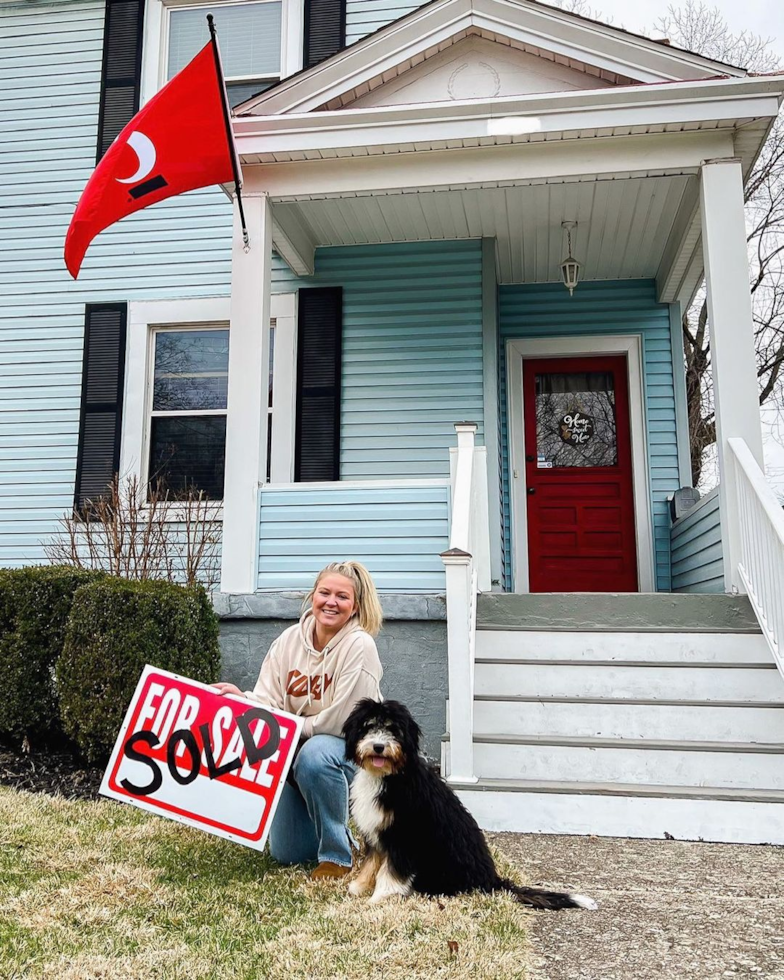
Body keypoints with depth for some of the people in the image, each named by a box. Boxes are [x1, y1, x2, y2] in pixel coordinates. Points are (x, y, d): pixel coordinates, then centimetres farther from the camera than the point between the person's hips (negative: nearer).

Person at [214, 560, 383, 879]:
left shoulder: (359, 645, -21)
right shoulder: (290, 639, -5)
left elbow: (341, 720, -22)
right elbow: (268, 703, -7)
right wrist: (240, 697, -26)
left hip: (351, 748, -5)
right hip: (298, 752, 5)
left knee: (314, 755, -38)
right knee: (286, 854, 5)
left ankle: (336, 855, -17)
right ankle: (335, 826, 37)